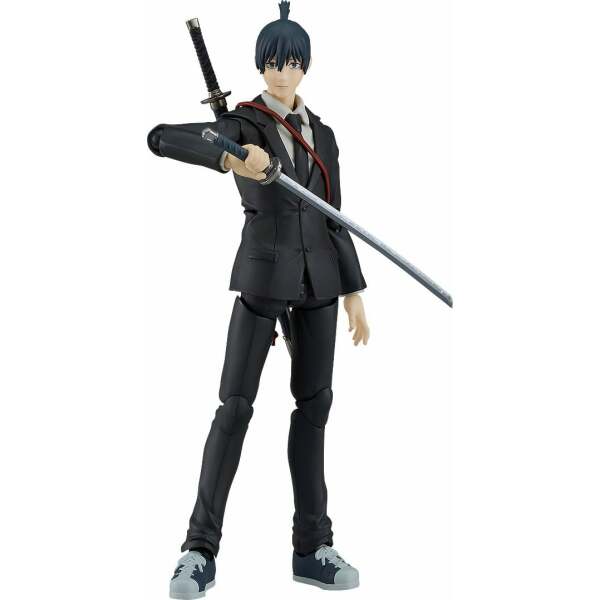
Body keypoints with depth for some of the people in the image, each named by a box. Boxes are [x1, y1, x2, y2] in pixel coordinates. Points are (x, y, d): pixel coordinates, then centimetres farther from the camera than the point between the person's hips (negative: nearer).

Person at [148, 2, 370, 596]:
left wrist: (354, 291, 9)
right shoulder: (240, 123, -4)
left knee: (313, 404, 5)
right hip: (263, 274, -5)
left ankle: (311, 547, 12)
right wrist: (229, 158, -35)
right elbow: (160, 138, -20)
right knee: (235, 404, -8)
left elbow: (333, 219, 13)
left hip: (318, 277, 5)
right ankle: (201, 551, -2)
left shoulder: (322, 135, 13)